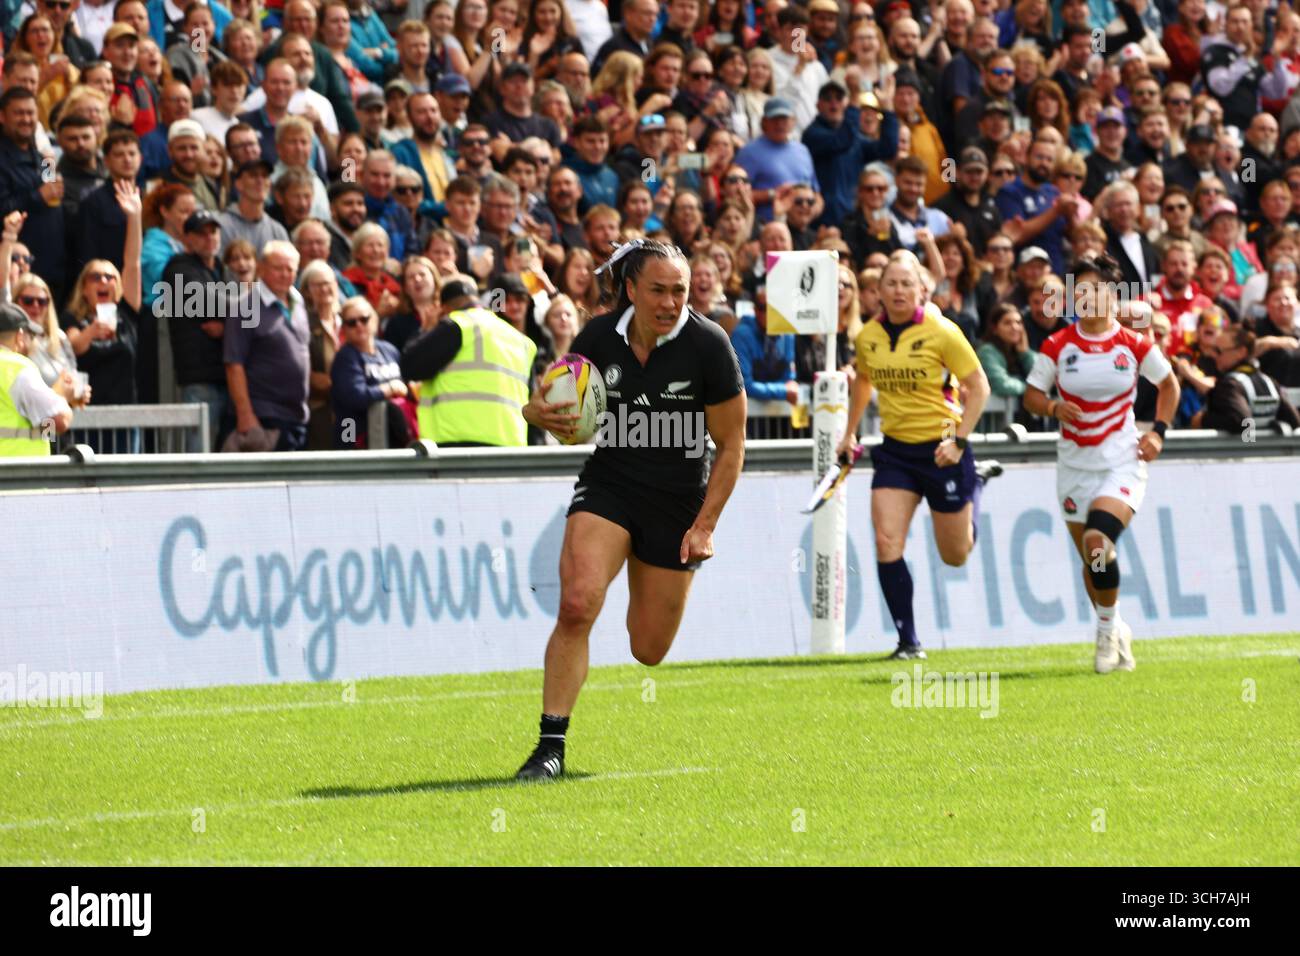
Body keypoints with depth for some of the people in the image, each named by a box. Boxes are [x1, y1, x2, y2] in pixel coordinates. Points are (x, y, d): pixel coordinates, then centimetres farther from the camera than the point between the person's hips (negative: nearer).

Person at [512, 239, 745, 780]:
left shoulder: (707, 345, -13)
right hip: (607, 487, 1)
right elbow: (572, 423, 9)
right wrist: (539, 413, -15)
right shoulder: (598, 339, -7)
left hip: (679, 501, -1)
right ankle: (551, 745, -20)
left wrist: (704, 525, -9)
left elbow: (731, 444, -5)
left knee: (649, 652, 5)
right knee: (576, 604, -25)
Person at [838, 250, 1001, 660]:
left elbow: (979, 387, -8)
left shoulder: (941, 332, -13)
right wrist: (849, 433, 19)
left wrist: (958, 441, -15)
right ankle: (907, 641, -6)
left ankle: (976, 481, 41)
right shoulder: (868, 336, 0)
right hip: (894, 451, 3)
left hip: (941, 451, -3)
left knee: (955, 556, 10)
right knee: (887, 543, -15)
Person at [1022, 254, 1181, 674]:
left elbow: (1169, 384, 12)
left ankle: (1108, 629, -5)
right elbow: (1031, 395, 3)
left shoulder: (1135, 345, -4)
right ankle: (1115, 633, 30)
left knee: (1098, 541, -24)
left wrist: (1158, 432, 1)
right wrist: (1053, 407, -18)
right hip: (1075, 464, 3)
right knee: (1093, 559, 9)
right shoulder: (1057, 346, -3)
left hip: (1122, 461, -3)